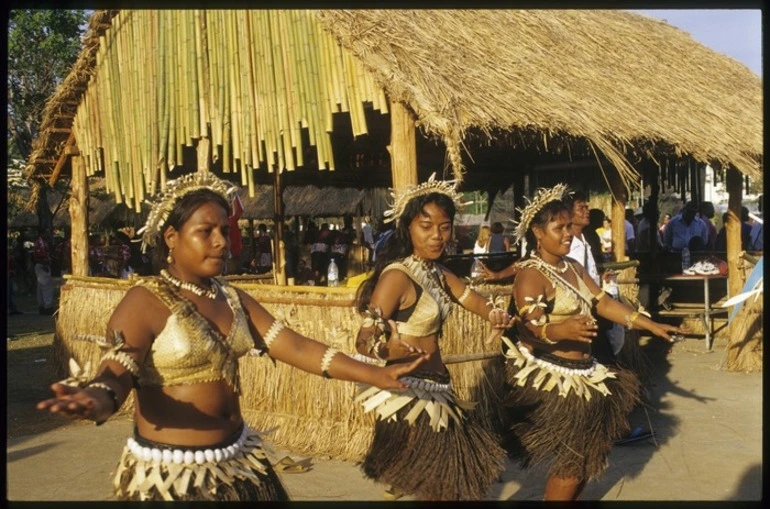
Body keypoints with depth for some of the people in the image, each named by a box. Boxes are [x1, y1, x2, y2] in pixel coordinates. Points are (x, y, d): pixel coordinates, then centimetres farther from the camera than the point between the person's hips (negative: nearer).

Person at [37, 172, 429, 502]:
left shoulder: (233, 299, 6)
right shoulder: (144, 302, -14)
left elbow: (295, 346, 2)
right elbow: (116, 373, -24)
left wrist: (375, 375, -5)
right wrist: (96, 401, -49)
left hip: (239, 460, 7)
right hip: (170, 471, -6)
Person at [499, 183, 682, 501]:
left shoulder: (573, 267, 12)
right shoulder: (531, 275, -17)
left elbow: (603, 302, 11)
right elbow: (531, 330, -28)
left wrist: (651, 325, 5)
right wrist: (561, 331, -48)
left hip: (582, 373, 9)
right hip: (548, 377, -9)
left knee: (588, 451, 15)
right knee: (574, 456, -5)